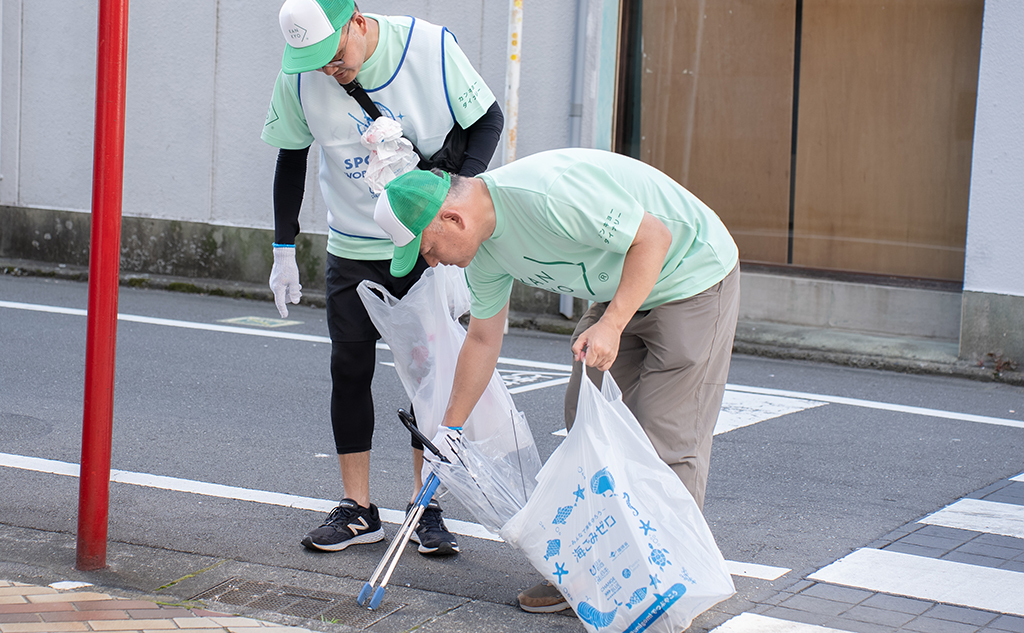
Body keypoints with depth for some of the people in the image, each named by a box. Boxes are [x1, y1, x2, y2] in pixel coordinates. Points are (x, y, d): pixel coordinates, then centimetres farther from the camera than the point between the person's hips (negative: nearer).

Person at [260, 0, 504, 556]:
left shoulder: (431, 46, -18)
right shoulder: (299, 77, -12)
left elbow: (487, 119, -5)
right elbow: (291, 159, 3)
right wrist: (283, 250, 2)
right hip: (352, 249, 2)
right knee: (349, 369, 1)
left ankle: (426, 508, 9)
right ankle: (357, 510, 11)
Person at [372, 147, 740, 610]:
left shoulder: (546, 195, -33)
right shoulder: (484, 244, -2)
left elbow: (654, 236, -28)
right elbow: (482, 338, 11)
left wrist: (611, 324, -33)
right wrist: (449, 429, 14)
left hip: (693, 280, -9)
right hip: (619, 291, 9)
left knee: (663, 439, -11)